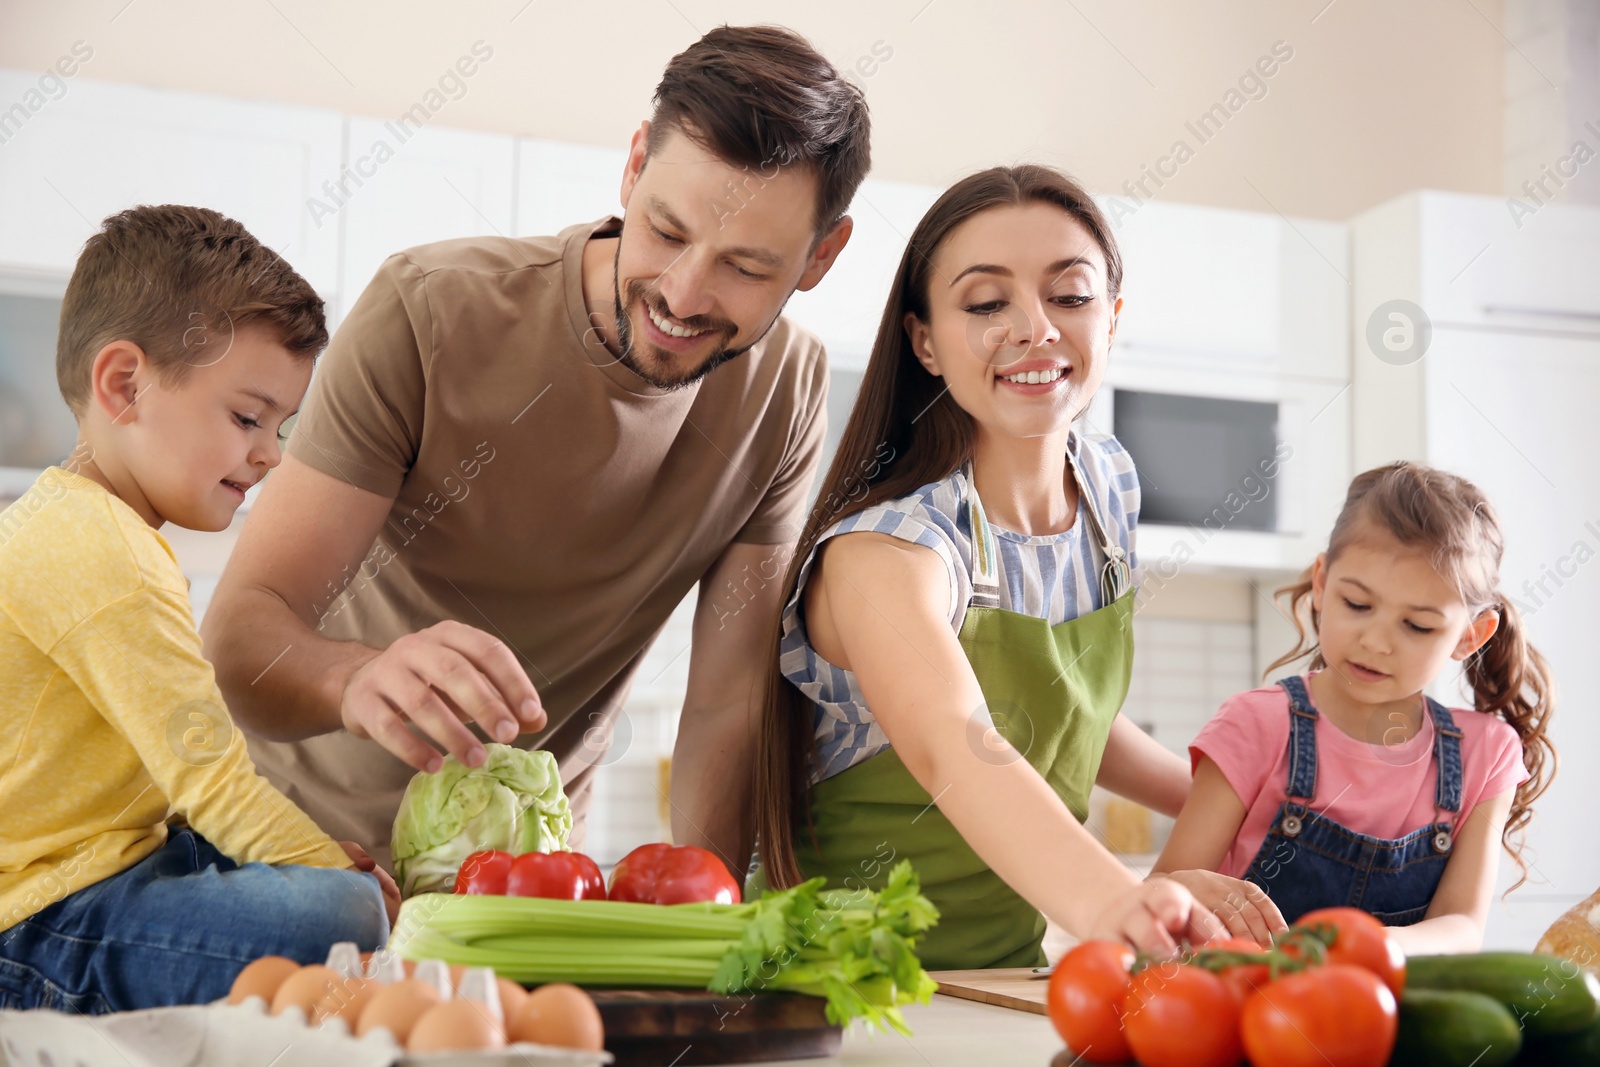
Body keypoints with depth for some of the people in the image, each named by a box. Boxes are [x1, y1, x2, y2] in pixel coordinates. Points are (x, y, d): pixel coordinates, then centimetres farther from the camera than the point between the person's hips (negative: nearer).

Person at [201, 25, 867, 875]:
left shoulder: (787, 390, -11)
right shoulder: (426, 313, -20)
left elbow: (726, 707, -11)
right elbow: (242, 629, -24)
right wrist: (361, 678, -46)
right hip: (311, 826, -3)